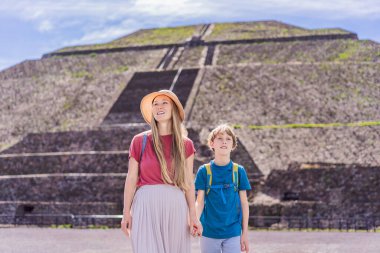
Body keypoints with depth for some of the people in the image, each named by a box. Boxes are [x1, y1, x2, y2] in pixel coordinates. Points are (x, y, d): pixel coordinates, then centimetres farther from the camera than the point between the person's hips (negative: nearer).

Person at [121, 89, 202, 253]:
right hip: (146, 205, -2)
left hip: (175, 207, 2)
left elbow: (188, 182, 8)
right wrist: (126, 213, 0)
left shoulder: (186, 145, 9)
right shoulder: (140, 141, 5)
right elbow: (131, 179, 4)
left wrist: (193, 215, 2)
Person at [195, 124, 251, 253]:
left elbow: (244, 203, 3)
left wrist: (245, 233, 2)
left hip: (233, 232, 0)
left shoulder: (239, 171, 0)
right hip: (209, 231, 0)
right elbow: (200, 202, -4)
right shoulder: (204, 171, -2)